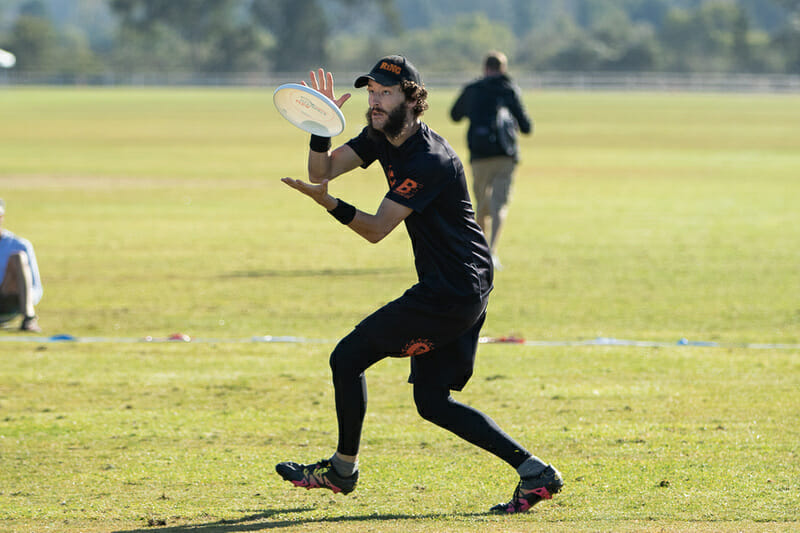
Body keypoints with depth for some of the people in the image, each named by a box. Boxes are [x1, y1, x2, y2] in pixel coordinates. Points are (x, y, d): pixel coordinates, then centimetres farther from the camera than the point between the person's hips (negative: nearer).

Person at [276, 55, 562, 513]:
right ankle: (534, 472, 7)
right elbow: (323, 170, 2)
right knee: (433, 401, 10)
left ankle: (343, 469, 14)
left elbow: (377, 229, -22)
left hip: (451, 293, -10)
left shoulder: (430, 161, -22)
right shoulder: (383, 137, 7)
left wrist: (329, 203, -37)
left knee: (348, 357, -2)